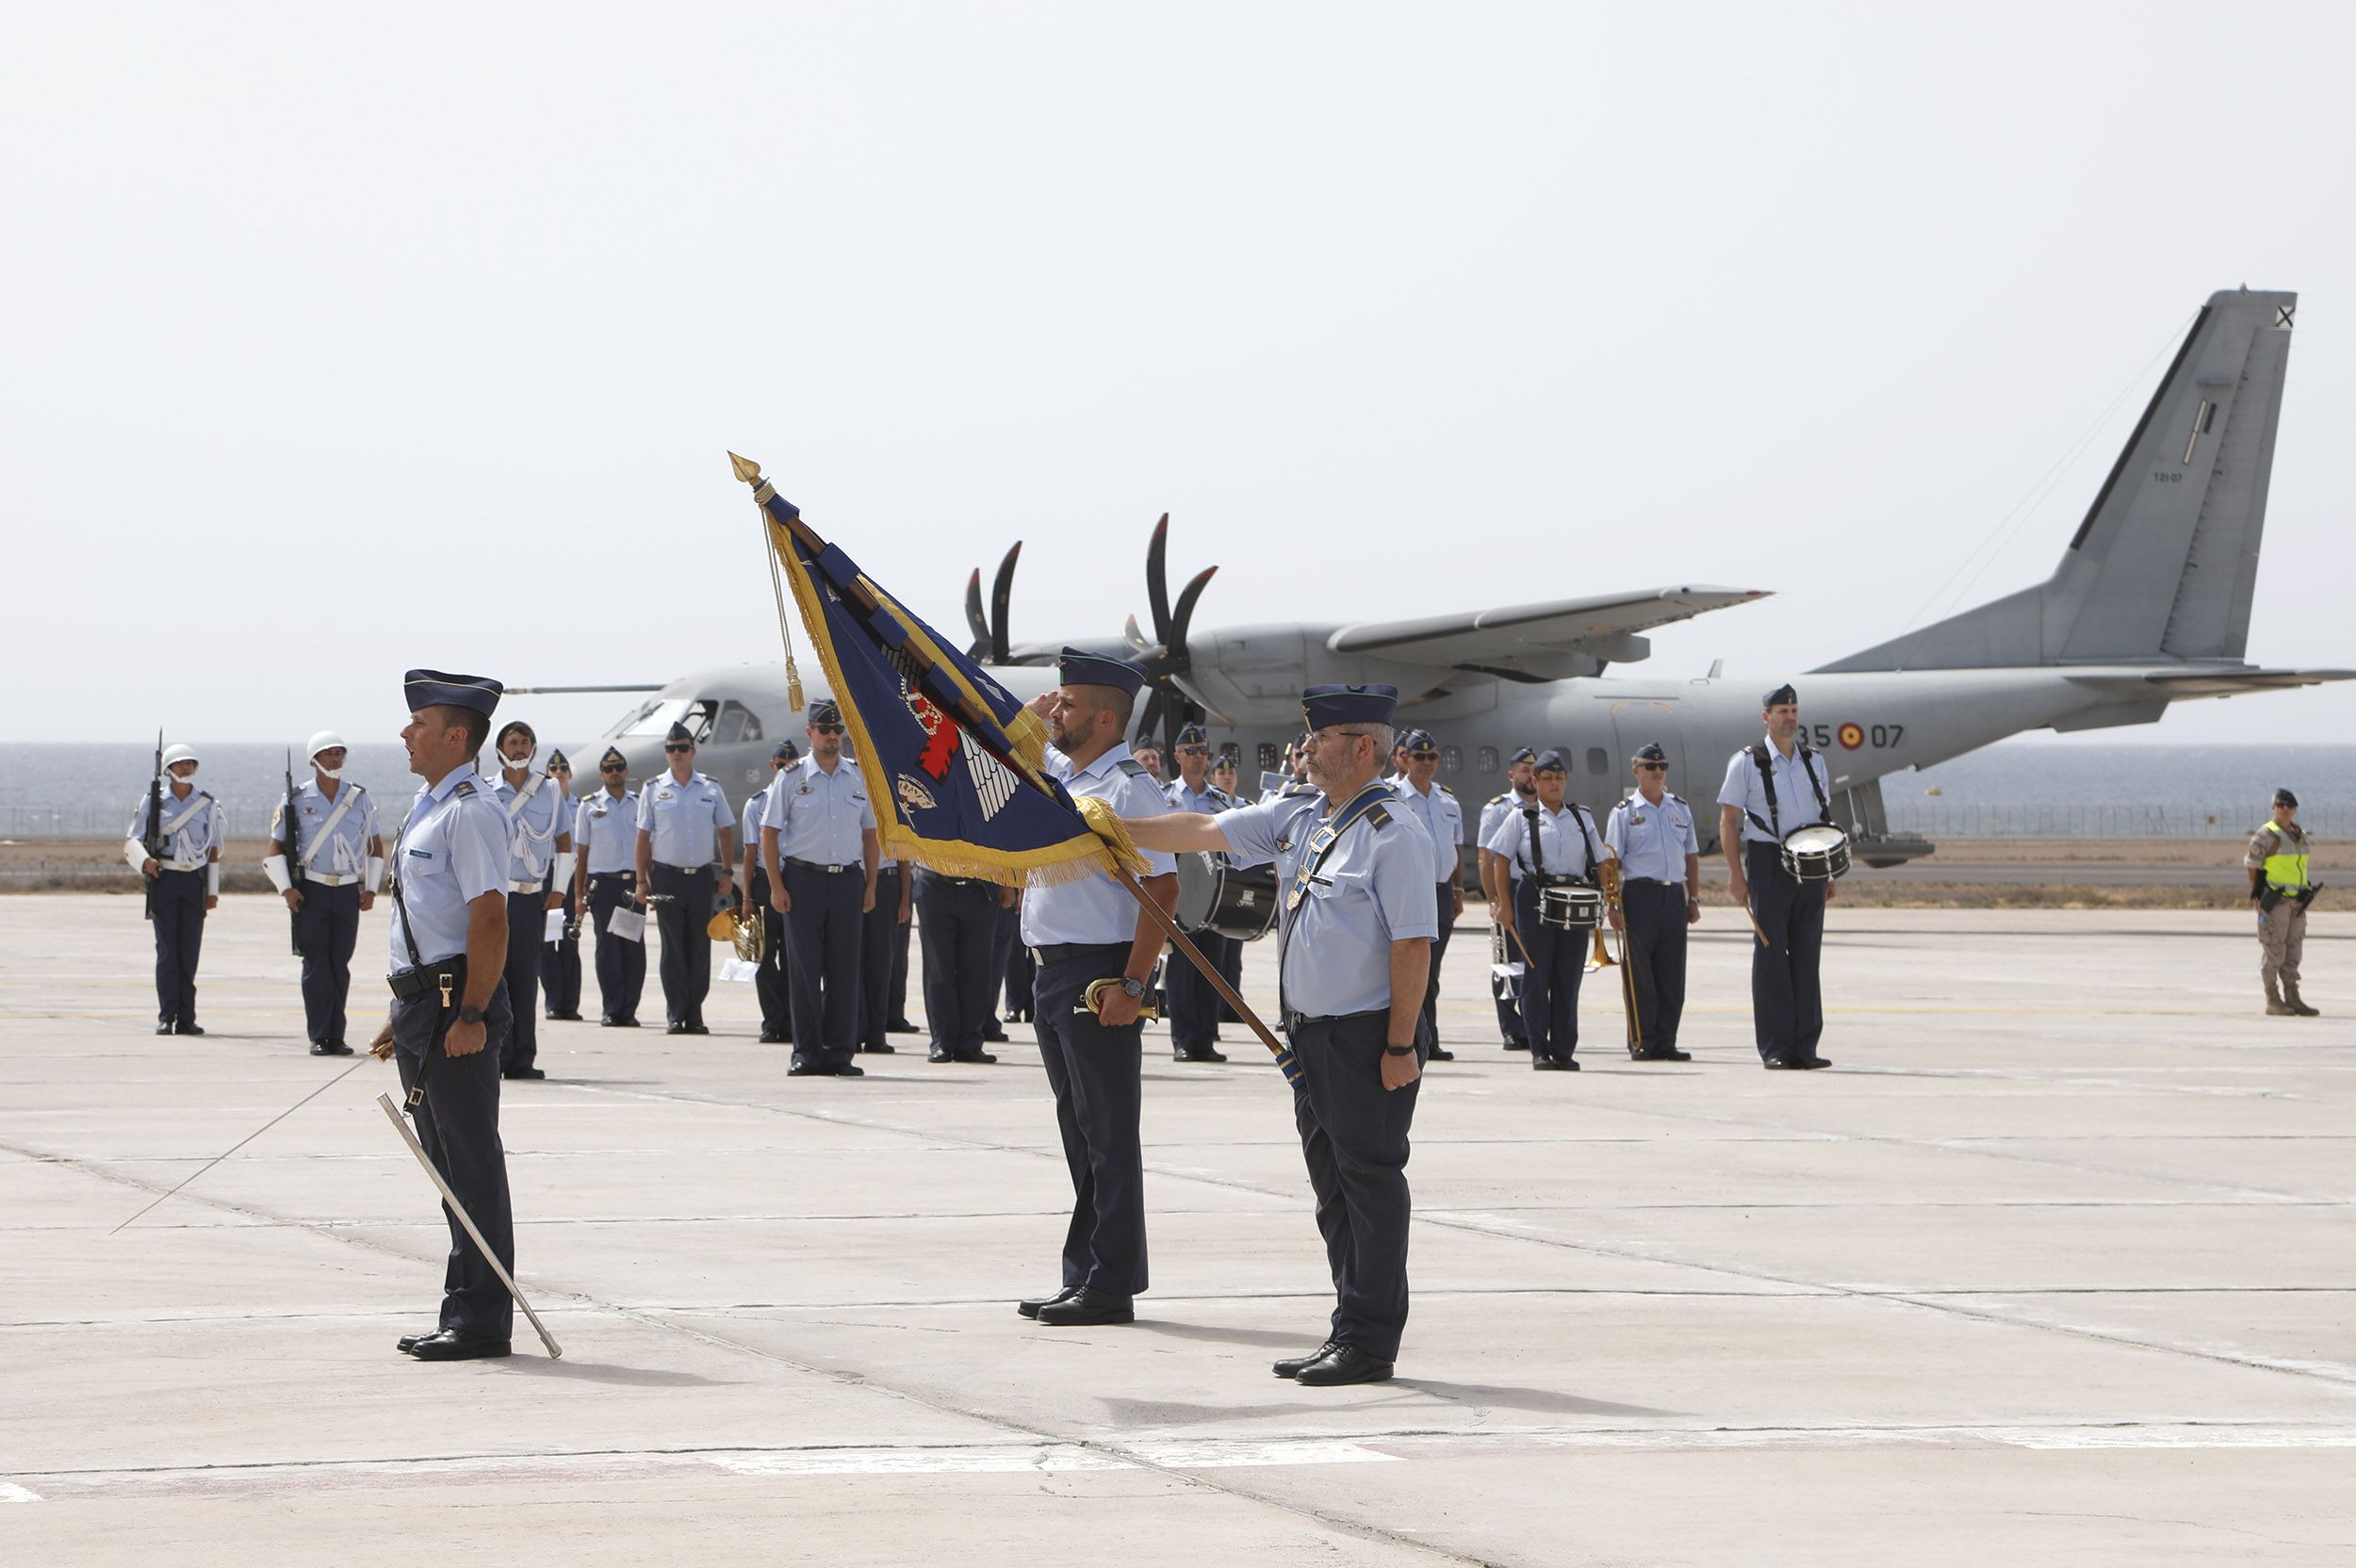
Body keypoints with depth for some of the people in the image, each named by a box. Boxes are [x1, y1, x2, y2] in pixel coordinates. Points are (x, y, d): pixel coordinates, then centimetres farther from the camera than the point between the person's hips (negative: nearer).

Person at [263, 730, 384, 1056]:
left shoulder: (361, 799, 8)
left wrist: (371, 889, 8)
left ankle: (337, 1036, 7)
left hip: (348, 892, 2)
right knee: (316, 964, -5)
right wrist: (286, 889, -5)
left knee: (340, 965, 3)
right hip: (311, 891, -2)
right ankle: (319, 1037, -2)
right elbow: (276, 847, 4)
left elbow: (376, 847, 16)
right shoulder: (297, 799, 1)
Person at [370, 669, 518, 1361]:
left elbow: (490, 921, -20)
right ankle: (462, 1313, 20)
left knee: (472, 1163, -5)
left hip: (457, 1002, -10)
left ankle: (481, 1321, -1)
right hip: (421, 997, 10)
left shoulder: (470, 813, -14)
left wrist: (471, 1015, -25)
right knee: (447, 1164, 14)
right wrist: (403, 1014, 23)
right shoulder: (425, 808, 17)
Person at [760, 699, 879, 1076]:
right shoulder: (791, 778, 2)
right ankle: (806, 1053, 2)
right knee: (804, 967, -2)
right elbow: (769, 833, 1)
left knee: (844, 967, 2)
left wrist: (870, 886, 8)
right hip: (803, 879, -2)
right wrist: (777, 887, -7)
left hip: (848, 879, 2)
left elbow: (871, 834, 15)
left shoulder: (860, 777, 10)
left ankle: (839, 1052, 7)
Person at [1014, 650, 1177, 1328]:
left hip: (1099, 976, -9)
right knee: (1078, 1131, 13)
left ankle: (1111, 1285, -1)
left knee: (1107, 1132, -4)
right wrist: (1033, 713, 11)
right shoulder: (1056, 771, 12)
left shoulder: (1128, 788, -13)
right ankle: (1083, 1276, 18)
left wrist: (1132, 985, -22)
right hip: (1052, 969, 9)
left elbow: (1163, 888, -18)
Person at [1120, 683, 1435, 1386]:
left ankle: (1370, 1341, 1)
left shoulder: (1393, 834, -13)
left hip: (1368, 1037, -9)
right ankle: (1349, 1332, 19)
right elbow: (1202, 832, 17)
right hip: (1311, 1034, 9)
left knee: (1369, 1181, -3)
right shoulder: (1299, 820, 11)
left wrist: (1400, 1044, -18)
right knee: (1331, 1183, 12)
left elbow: (1413, 944, -16)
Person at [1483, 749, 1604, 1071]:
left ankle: (1564, 1050, 6)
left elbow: (1598, 861, 17)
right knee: (1536, 975, -3)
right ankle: (1539, 1050, 0)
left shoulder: (1581, 818, 15)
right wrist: (1505, 904, -5)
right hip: (1535, 899, -3)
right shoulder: (1521, 818, 6)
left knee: (1569, 976, 1)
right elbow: (1500, 860, 3)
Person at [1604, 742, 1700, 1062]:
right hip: (1641, 894, -4)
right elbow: (1611, 863, -2)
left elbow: (1691, 857, 20)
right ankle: (1641, 1042, 1)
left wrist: (1694, 899, 13)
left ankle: (1665, 1042, 8)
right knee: (1640, 974, -4)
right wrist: (1613, 906, -10)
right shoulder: (1624, 812, 2)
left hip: (1674, 896, 4)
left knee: (1672, 974, 3)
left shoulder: (1681, 810, 15)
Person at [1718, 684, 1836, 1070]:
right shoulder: (1747, 763, -1)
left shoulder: (1813, 762, 13)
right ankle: (1775, 1049, -2)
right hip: (1768, 862, -4)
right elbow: (1728, 820, -2)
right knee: (1771, 954, -4)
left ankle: (1805, 1047, 6)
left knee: (1807, 955, 4)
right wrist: (1735, 874, -10)